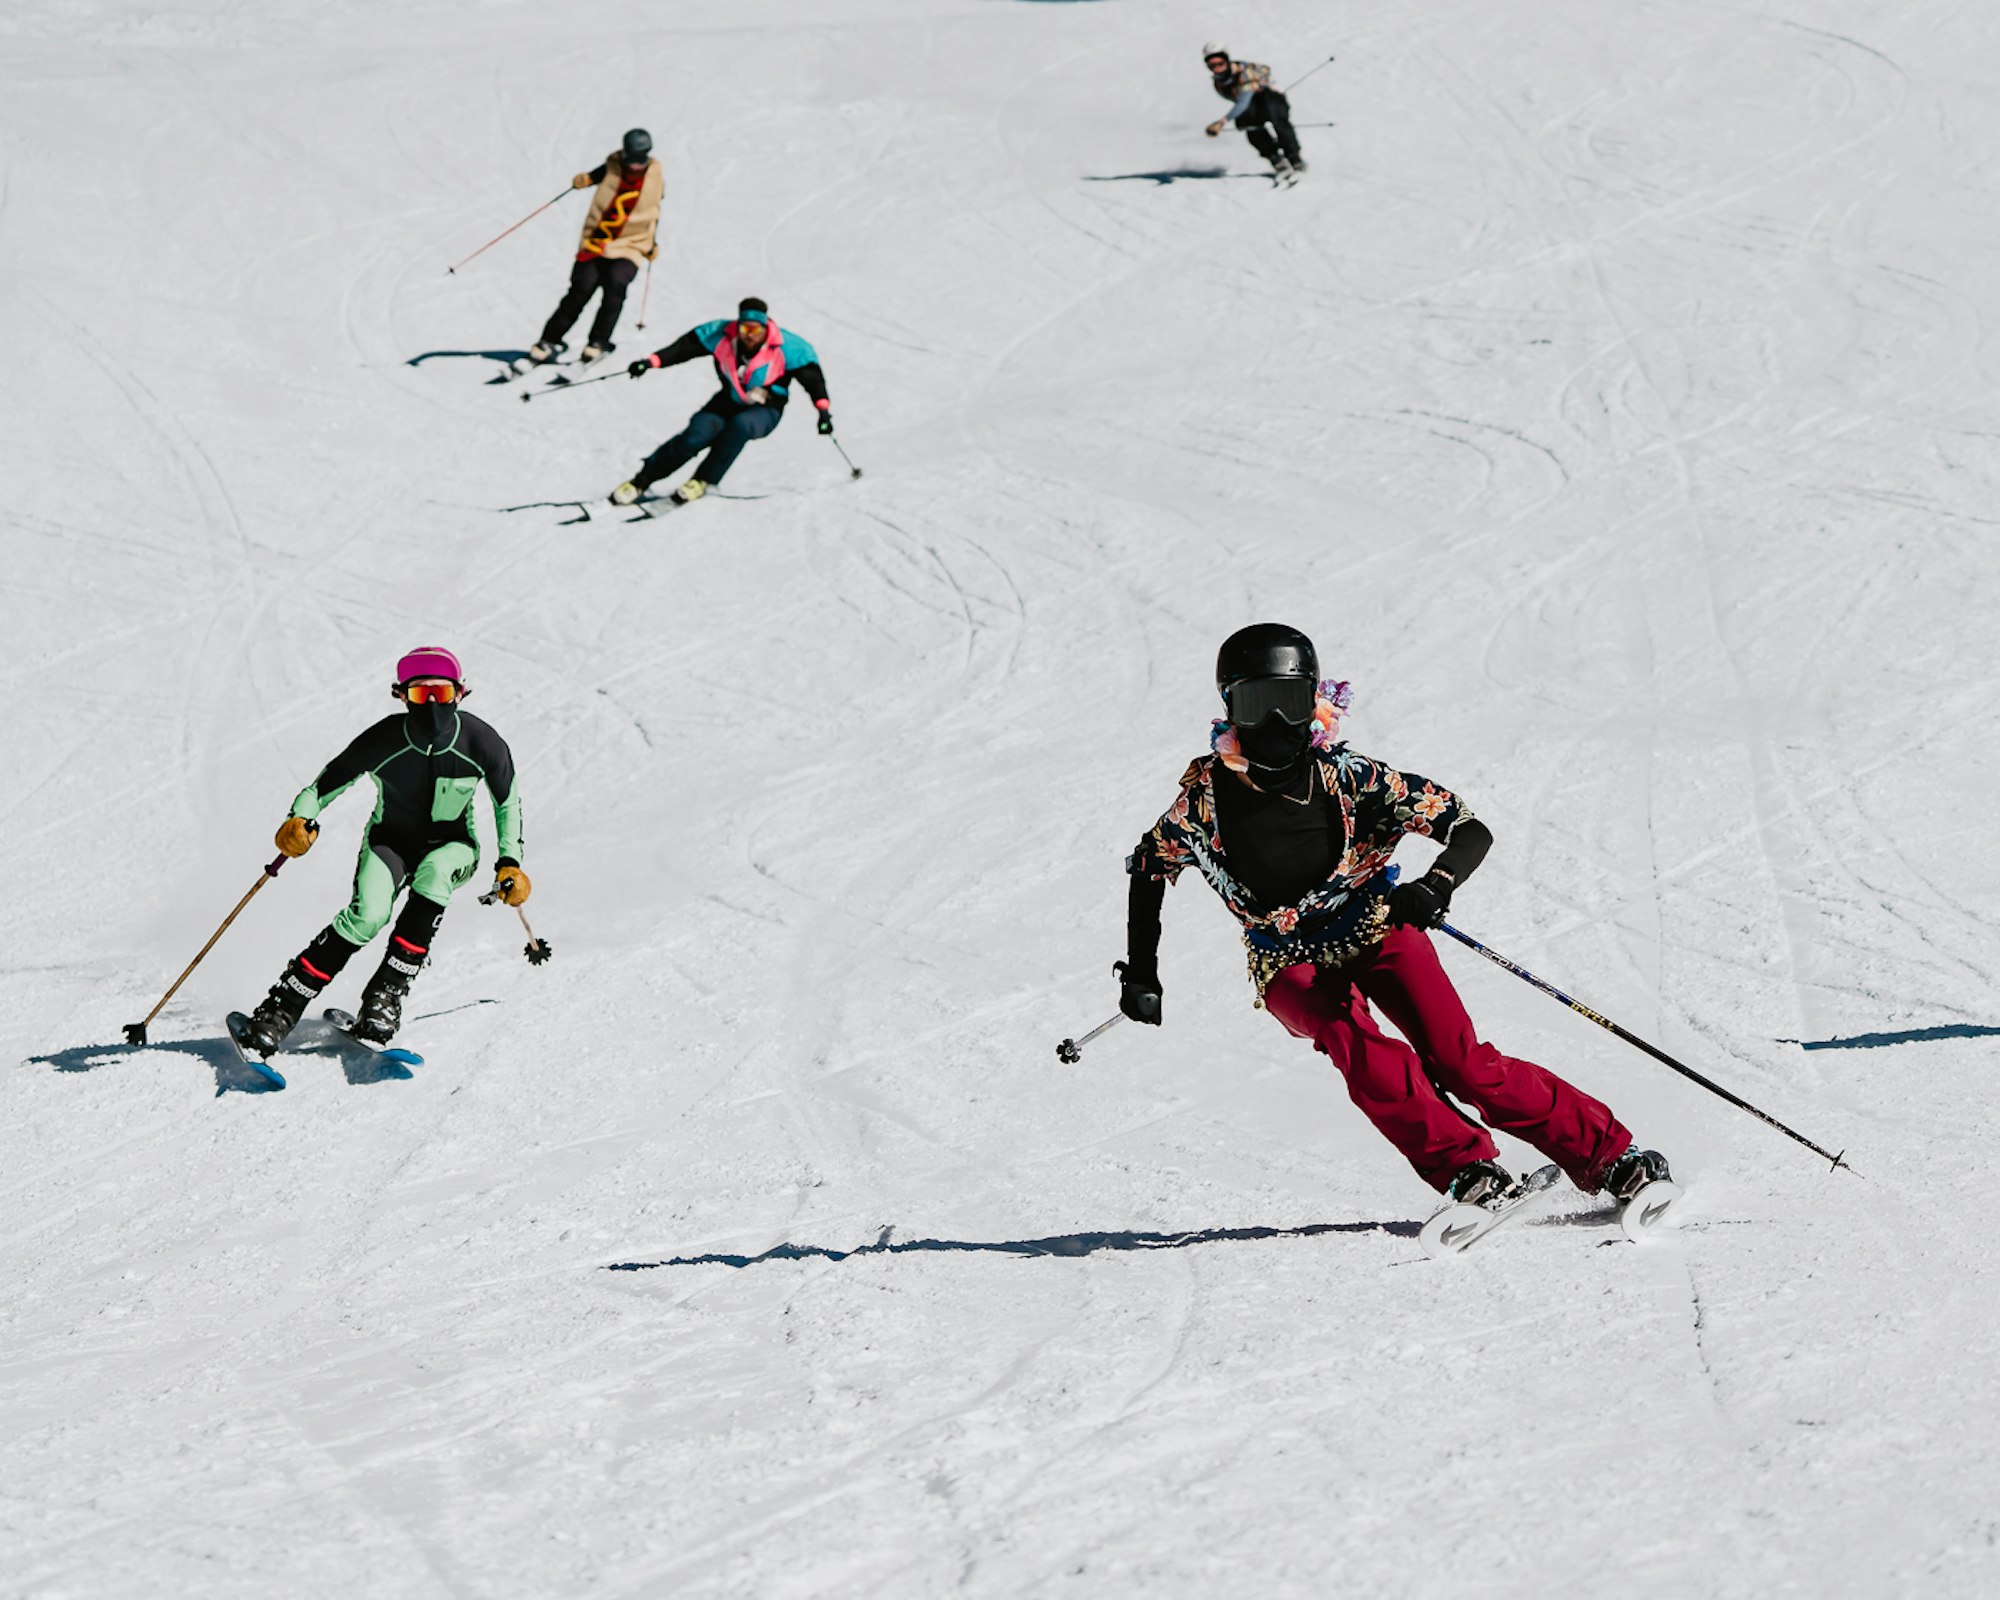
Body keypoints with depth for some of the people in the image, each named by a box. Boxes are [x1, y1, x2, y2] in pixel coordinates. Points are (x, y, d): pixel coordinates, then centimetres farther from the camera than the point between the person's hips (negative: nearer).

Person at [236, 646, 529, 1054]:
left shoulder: (481, 743, -19)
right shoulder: (383, 741, -22)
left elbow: (508, 802, -1)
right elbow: (323, 786, -12)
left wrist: (510, 862, -10)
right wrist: (301, 819, -33)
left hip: (451, 845, 1)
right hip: (391, 838, -1)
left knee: (432, 873, -36)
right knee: (367, 916, -29)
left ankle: (388, 990, -30)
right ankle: (282, 1007, -21)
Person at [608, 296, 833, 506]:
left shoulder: (785, 347, -20)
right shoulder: (723, 335, -15)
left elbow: (811, 374, -13)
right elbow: (685, 347, -13)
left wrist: (823, 408, -23)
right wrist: (652, 362, -23)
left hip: (765, 411, -2)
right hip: (729, 402, 2)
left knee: (739, 425, -36)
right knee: (696, 435, -23)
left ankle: (703, 481, -20)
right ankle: (640, 481, -13)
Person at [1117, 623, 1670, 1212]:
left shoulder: (1348, 776, -15)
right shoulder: (1207, 792, -12)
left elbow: (1472, 830, -13)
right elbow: (1150, 866, 8)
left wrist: (1436, 886, -34)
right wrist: (1140, 974, 4)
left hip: (1376, 929, -1)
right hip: (1292, 964, 1)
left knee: (1462, 1064, -17)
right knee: (1360, 1051, -30)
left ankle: (1609, 1155, -9)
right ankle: (1468, 1171, -26)